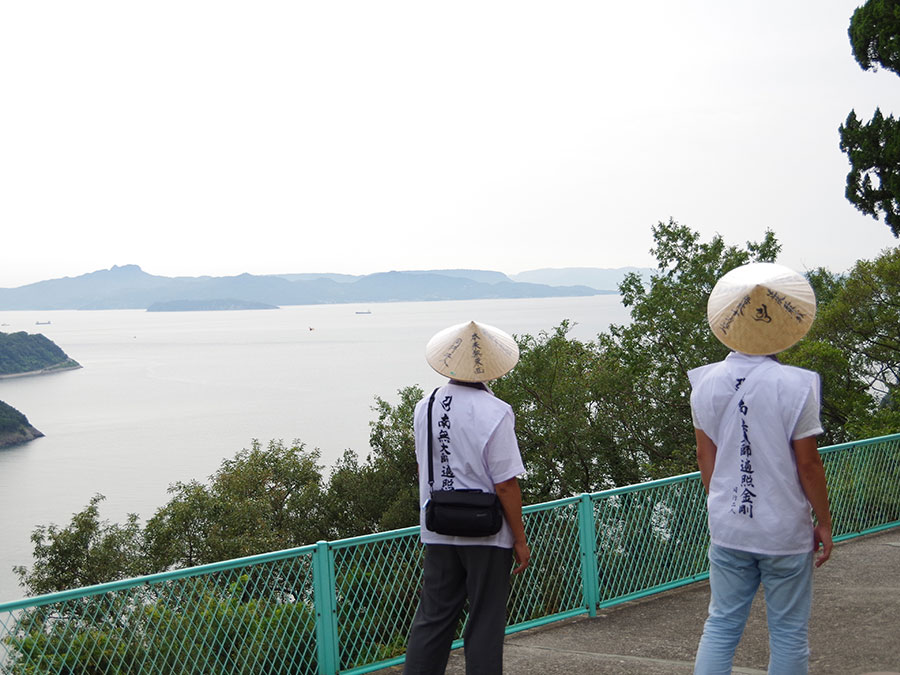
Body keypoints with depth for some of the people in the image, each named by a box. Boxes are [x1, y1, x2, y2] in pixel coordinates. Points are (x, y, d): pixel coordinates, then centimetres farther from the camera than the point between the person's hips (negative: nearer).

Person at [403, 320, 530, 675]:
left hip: (437, 534, 5)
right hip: (487, 537, -5)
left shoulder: (424, 407, 1)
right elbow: (505, 485, -14)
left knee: (432, 618, 13)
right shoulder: (494, 413, -16)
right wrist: (520, 540, -7)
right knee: (485, 622, 5)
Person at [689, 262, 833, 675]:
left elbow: (705, 458, 6)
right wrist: (824, 522, 2)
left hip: (726, 530, 4)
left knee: (721, 625, 13)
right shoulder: (795, 386, -16)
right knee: (789, 633, 9)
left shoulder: (706, 383, -2)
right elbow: (808, 464, -11)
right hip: (785, 533, -4)